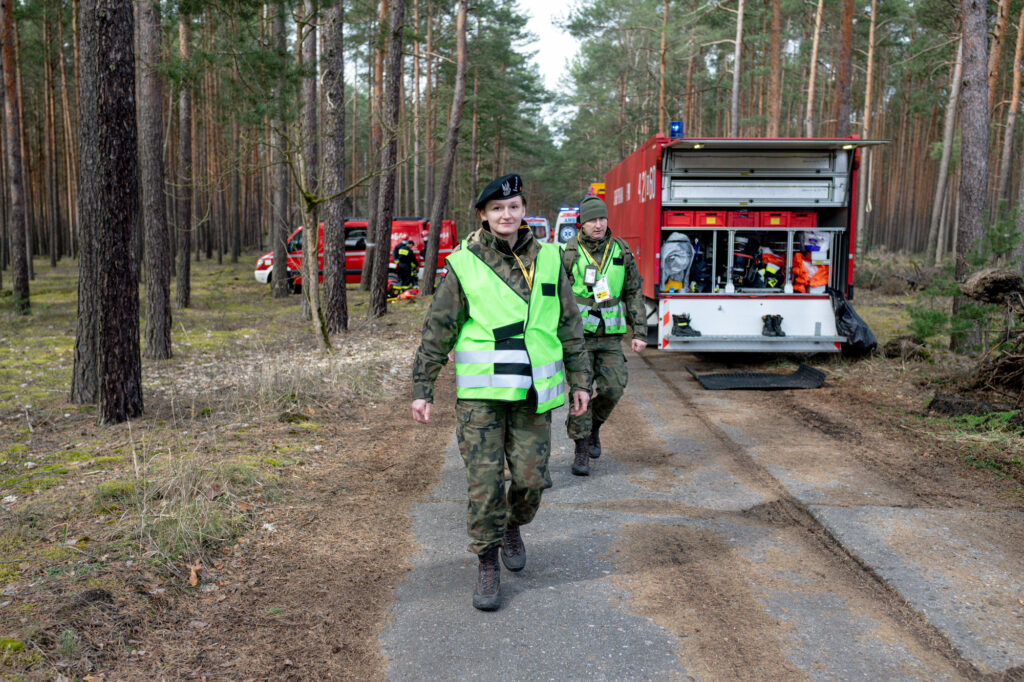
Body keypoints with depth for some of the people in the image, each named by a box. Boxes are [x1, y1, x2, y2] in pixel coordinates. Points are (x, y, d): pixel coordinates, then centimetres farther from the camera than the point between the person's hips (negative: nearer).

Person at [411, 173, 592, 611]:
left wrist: (580, 380, 12)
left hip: (533, 393, 2)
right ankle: (488, 565, 14)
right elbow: (437, 330, 1)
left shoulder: (548, 259, 6)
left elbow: (570, 324, 13)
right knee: (484, 481, -3)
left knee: (531, 478, 4)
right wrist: (421, 389, -1)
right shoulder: (464, 265, -2)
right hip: (480, 392, -2)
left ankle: (512, 528, 36)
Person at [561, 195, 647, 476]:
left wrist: (639, 332, 1)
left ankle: (594, 427, 26)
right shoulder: (568, 253, -4)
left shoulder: (621, 252, 3)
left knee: (613, 388, -4)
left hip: (610, 336, 3)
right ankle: (581, 451, 6)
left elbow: (634, 294, 7)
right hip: (578, 333, -2)